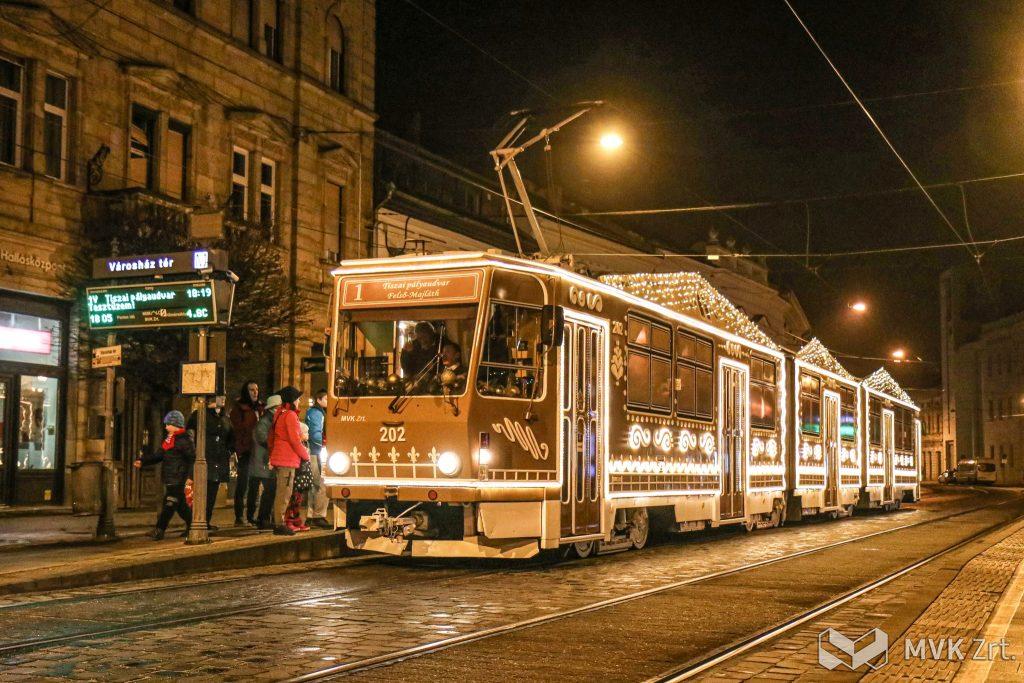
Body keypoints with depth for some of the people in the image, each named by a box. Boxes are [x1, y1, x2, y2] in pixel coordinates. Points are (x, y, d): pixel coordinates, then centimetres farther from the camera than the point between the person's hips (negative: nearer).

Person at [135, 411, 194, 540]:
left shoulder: (184, 440, -11)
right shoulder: (169, 439, 16)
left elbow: (192, 459, -15)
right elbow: (158, 455, 19)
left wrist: (189, 476, -21)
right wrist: (142, 461, 6)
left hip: (178, 479, -9)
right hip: (169, 479, 9)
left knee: (169, 505, -9)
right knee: (180, 505, 14)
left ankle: (159, 530, -10)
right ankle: (191, 525, 24)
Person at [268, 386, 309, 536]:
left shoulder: (279, 414, 15)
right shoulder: (290, 415, -13)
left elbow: (270, 439, 21)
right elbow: (295, 439, -17)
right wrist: (306, 455, -4)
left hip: (277, 459, 9)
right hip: (288, 460, -9)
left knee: (280, 493, 15)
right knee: (284, 494, -6)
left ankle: (277, 523, 19)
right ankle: (280, 525, -6)